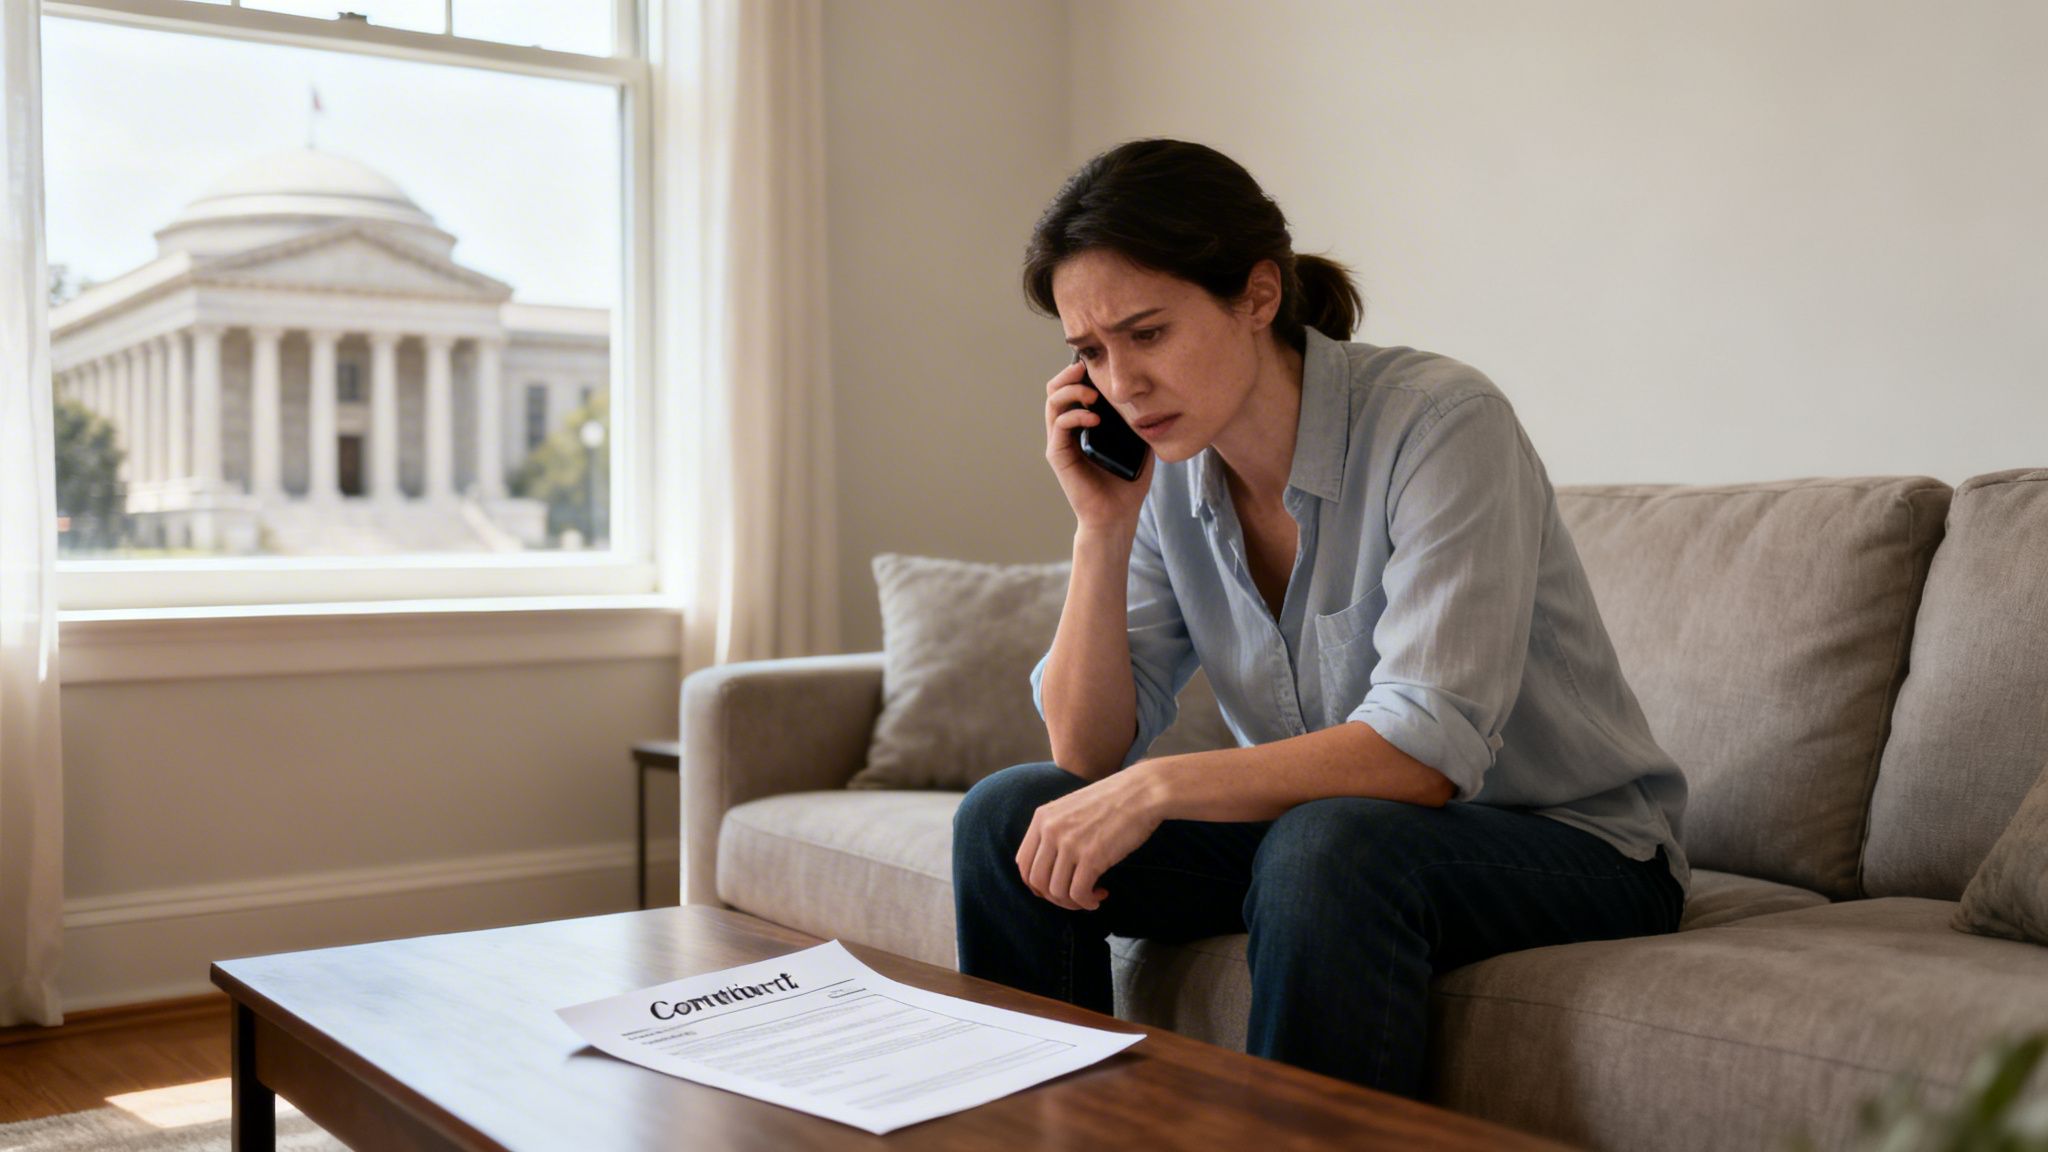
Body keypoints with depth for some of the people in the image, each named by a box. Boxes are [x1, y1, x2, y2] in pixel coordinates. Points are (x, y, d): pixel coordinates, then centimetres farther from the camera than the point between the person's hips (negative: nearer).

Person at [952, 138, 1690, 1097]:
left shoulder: (1438, 424, -22)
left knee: (1327, 848, -37)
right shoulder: (1164, 474, -3)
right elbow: (1090, 755, -5)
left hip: (1567, 843, -5)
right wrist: (1102, 529, -15)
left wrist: (1158, 786, -32)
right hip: (1309, 826, 6)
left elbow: (1428, 748, -30)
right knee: (1010, 816, -8)